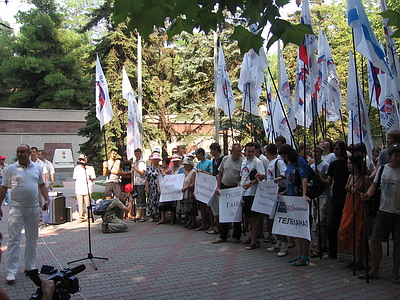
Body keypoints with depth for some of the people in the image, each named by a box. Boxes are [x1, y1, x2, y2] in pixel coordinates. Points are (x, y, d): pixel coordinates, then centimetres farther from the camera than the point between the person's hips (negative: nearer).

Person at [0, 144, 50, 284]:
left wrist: (46, 199, 4)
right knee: (14, 239, -6)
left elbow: (42, 185, 16)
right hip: (17, 208, -4)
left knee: (32, 239, 11)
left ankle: (30, 267, 24)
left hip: (33, 208, 4)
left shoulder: (37, 167, 9)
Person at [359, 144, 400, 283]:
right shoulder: (383, 169, 5)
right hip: (383, 210, 3)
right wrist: (368, 195, -6)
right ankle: (374, 271, 14)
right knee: (375, 240, 1)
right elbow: (375, 185, 12)